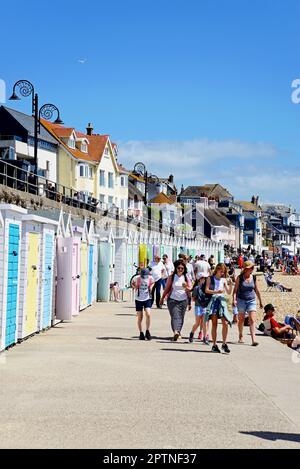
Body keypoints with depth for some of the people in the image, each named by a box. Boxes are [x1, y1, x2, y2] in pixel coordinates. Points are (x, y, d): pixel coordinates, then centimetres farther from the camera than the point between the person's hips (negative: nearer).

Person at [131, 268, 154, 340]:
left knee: (148, 314, -15)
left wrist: (151, 287, -4)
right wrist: (135, 287, -10)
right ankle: (141, 333, 17)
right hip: (138, 299, 0)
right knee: (140, 317, 3)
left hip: (147, 299, 0)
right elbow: (132, 283, 8)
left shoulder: (150, 278, -10)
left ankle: (147, 332, 0)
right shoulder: (137, 278, -14)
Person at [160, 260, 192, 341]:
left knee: (181, 317, 4)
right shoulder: (172, 277, 2)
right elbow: (167, 288, 7)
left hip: (183, 300, 2)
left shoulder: (186, 277, 6)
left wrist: (186, 288, -18)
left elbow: (190, 288, 5)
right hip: (172, 300, -2)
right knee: (175, 316, -14)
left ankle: (178, 332, 17)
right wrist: (162, 298, 8)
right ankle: (176, 332, -28)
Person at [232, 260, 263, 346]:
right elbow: (235, 289, -4)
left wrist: (260, 301, 19)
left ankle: (253, 339, -18)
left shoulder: (254, 278, 5)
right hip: (241, 300, -1)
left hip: (251, 300, 1)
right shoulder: (240, 278, -3)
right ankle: (241, 337, 30)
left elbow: (256, 290, 14)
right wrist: (234, 299, -16)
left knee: (252, 320, -11)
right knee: (241, 319, 10)